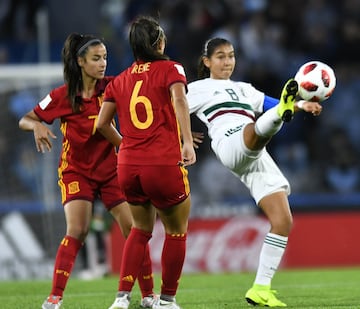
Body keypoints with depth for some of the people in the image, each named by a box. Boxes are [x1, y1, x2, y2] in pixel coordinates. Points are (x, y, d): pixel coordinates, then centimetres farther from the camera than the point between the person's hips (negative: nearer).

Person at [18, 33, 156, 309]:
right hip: (76, 170, -2)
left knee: (134, 229, -5)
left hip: (110, 169, 2)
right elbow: (25, 121, -4)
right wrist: (37, 126, -24)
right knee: (76, 231, -20)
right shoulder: (62, 96, -9)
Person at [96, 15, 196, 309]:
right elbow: (179, 100, -19)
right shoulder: (170, 69, 1)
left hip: (128, 167, 5)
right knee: (176, 232, 14)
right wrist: (188, 142, -25)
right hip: (164, 165, -5)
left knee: (142, 229, 22)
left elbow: (102, 123, 11)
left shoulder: (119, 80, 14)